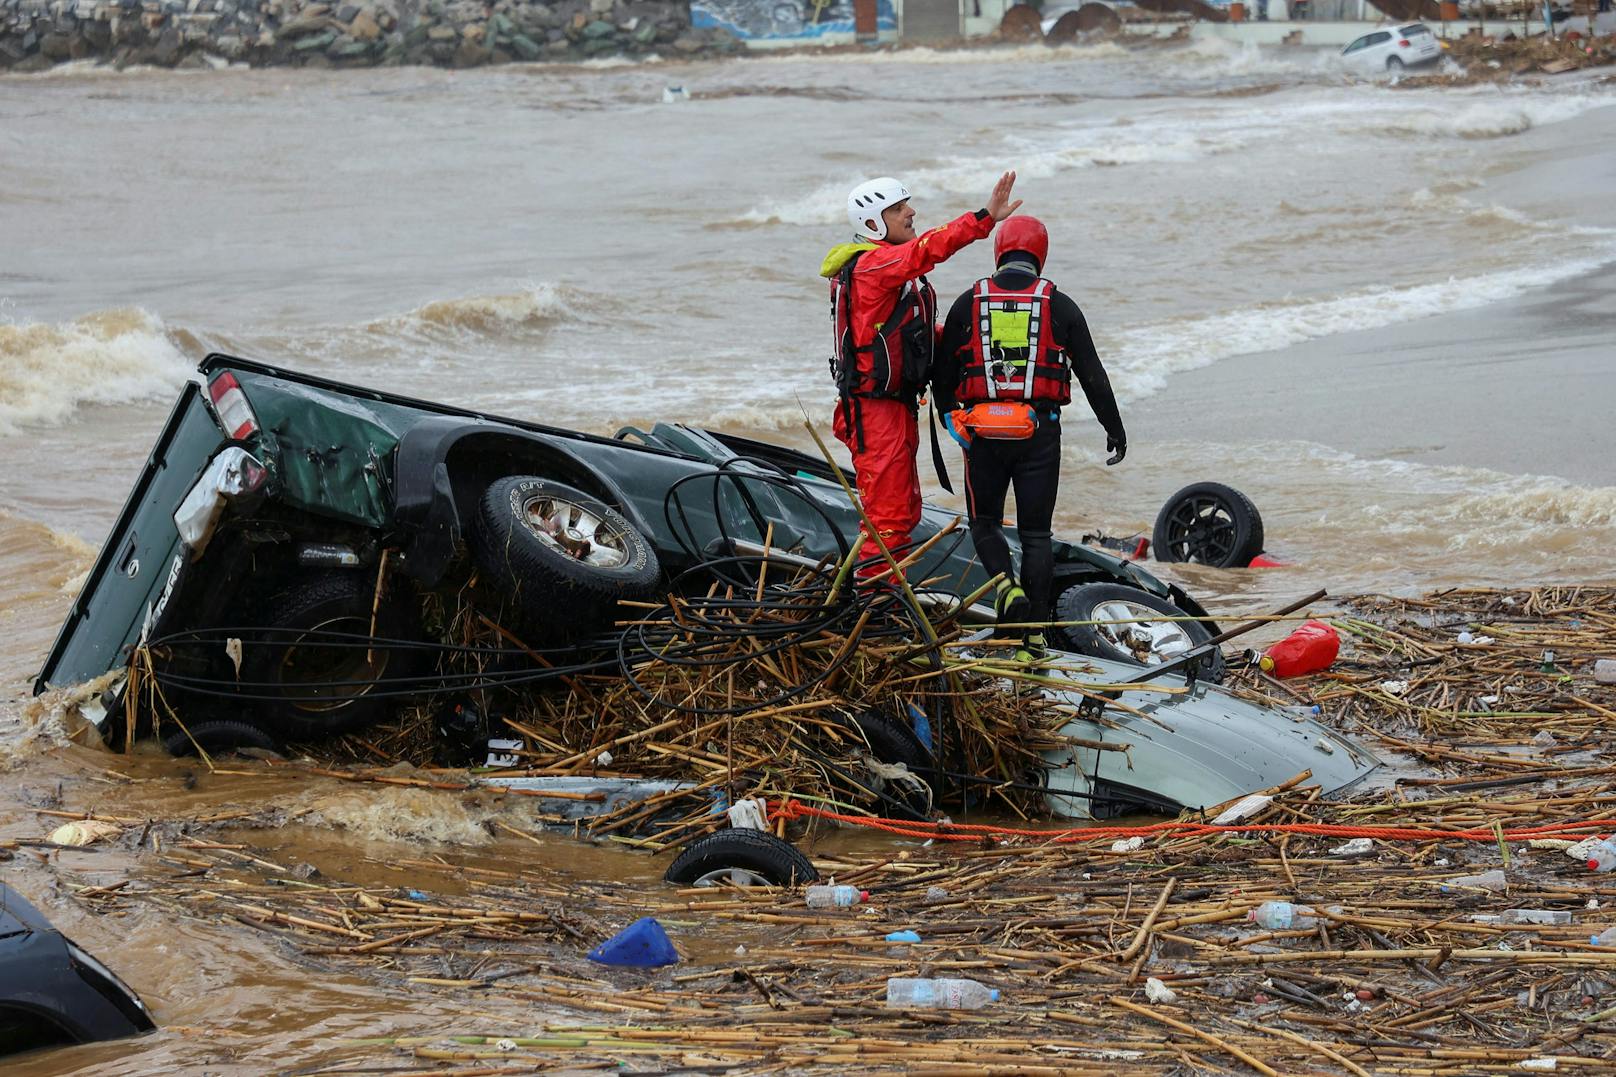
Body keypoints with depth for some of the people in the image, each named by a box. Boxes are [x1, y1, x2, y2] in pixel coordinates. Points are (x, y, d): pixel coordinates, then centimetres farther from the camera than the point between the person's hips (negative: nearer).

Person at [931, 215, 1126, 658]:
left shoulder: (968, 304, 3)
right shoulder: (1059, 306, 1)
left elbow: (942, 374, 7)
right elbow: (1092, 373, 3)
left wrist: (949, 415, 24)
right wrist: (1114, 428, 13)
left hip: (984, 432, 0)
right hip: (1040, 433, 0)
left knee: (984, 521, 17)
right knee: (1035, 532, 8)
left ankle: (1006, 584, -12)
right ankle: (1033, 636, 5)